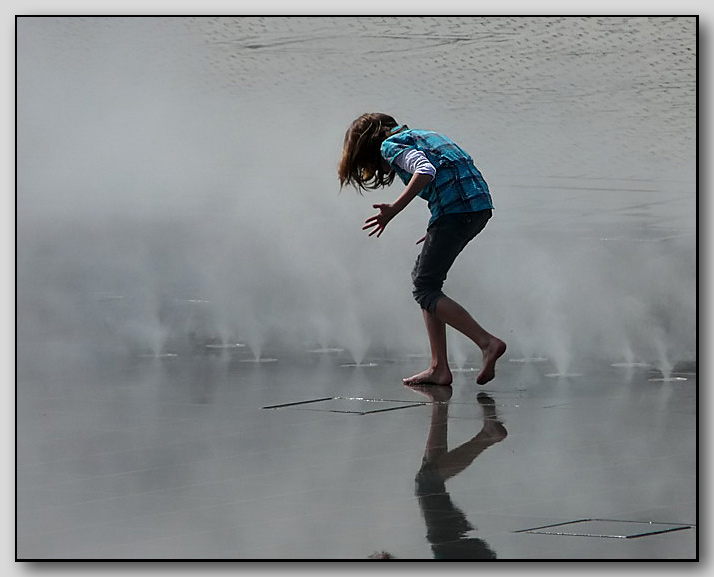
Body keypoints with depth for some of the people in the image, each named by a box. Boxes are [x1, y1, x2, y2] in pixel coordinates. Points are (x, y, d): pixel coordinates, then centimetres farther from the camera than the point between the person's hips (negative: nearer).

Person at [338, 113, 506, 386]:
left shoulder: (390, 145, 4)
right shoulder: (423, 136, 30)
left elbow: (426, 170, -15)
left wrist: (393, 210, -16)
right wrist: (438, 232, 29)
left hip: (456, 208, -9)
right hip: (480, 206, 9)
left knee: (425, 289, -1)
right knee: (422, 277, 16)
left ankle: (488, 342, -13)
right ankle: (439, 368, 12)